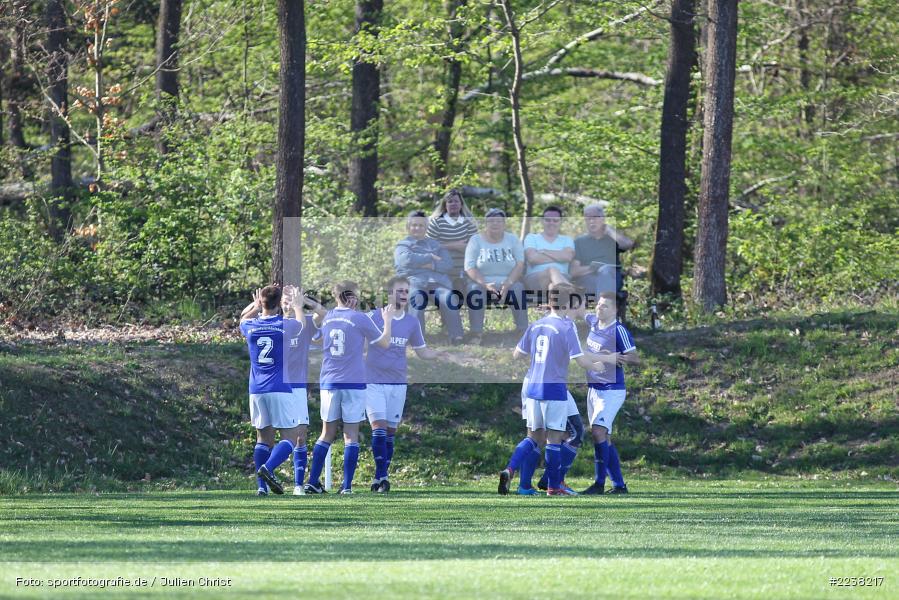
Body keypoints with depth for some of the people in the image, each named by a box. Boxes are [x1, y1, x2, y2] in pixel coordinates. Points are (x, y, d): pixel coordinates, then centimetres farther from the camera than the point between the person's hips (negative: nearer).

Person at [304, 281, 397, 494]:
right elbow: (384, 343, 2)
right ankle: (347, 485, -4)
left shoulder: (326, 318, 5)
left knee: (327, 434, 11)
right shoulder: (360, 319, -7)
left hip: (329, 383, 4)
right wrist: (388, 320, 19)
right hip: (354, 383, -4)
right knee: (351, 436, 0)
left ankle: (313, 482, 7)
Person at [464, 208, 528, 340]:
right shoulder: (476, 240, 4)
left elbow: (520, 264, -3)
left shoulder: (512, 239, 8)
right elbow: (469, 267, -5)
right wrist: (485, 285, -22)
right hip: (483, 283, -1)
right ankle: (476, 335, -33)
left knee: (519, 288, -31)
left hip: (508, 283, 1)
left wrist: (508, 284, -21)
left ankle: (523, 333, -28)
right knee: (474, 289, -33)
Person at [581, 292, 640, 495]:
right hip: (593, 389, 8)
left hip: (611, 390, -8)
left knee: (598, 431, -19)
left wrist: (615, 358, -31)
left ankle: (599, 483, -14)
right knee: (603, 439, 8)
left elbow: (636, 358, -18)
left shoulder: (619, 331, -15)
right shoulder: (593, 322, 7)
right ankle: (619, 484, 14)